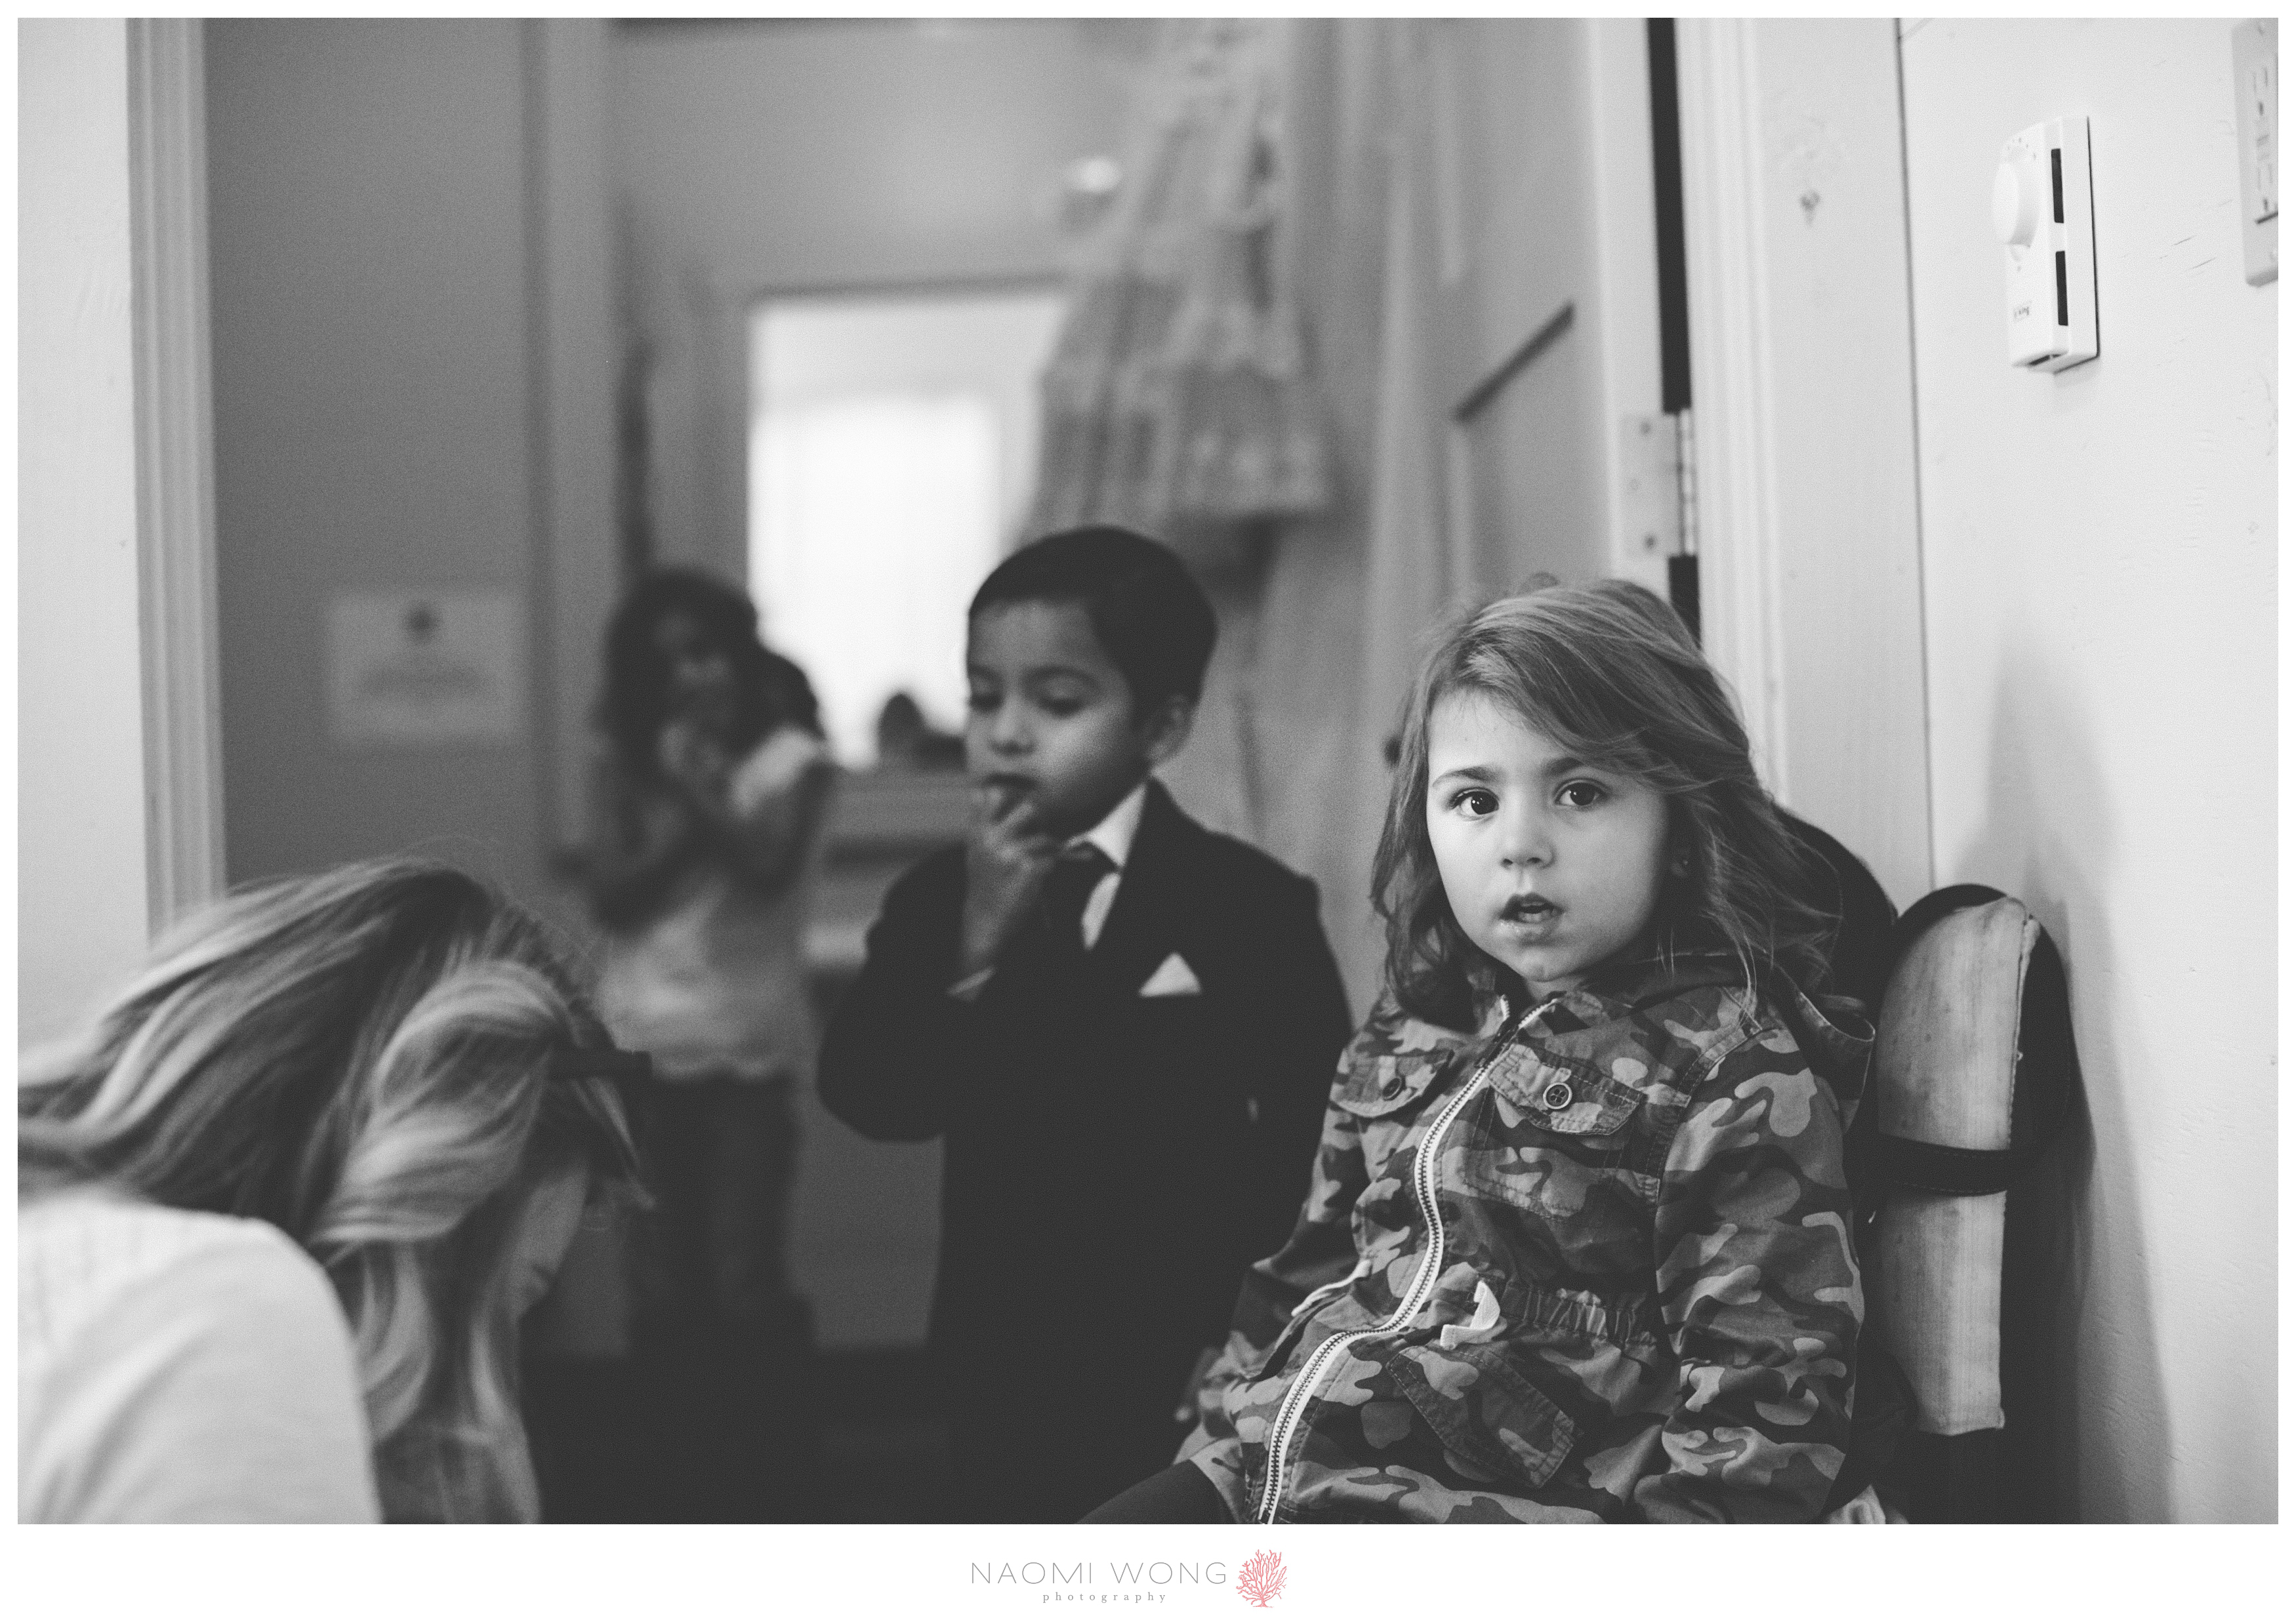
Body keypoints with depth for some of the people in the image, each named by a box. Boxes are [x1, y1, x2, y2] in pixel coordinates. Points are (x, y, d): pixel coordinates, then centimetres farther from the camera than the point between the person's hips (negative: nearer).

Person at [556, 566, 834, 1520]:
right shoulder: (624, 764, 8)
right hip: (644, 1045, 3)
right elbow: (612, 894, -2)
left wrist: (704, 793, -16)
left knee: (744, 1280, -4)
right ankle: (681, 1486, 15)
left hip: (751, 1046, -2)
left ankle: (755, 1491, 6)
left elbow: (768, 867, -13)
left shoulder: (790, 756, 1)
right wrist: (686, 812, -11)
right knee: (666, 1284, 5)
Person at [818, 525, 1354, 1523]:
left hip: (1193, 1388, -3)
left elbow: (1313, 1150, -7)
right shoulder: (939, 899, 2)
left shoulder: (1251, 907, -8)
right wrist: (973, 946, -22)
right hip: (1006, 1381, 3)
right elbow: (870, 1099, -10)